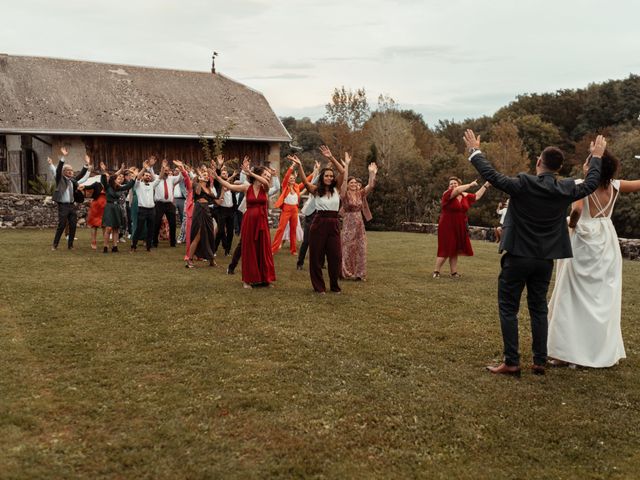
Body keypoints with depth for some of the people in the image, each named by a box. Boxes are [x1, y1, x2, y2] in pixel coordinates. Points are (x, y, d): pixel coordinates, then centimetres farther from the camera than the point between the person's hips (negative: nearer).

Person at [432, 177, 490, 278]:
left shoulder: (465, 196, 9)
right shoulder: (447, 194, -10)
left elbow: (477, 196, 22)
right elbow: (457, 190, -27)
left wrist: (485, 185, 20)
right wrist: (470, 185, -19)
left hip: (460, 228, 6)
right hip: (447, 227, -6)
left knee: (455, 250, 10)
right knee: (445, 250, -7)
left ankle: (453, 272, 16)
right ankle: (436, 271, 1)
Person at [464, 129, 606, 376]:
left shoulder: (523, 184, -16)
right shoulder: (566, 189, -4)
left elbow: (491, 175, -12)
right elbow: (591, 183, 14)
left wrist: (475, 151, 2)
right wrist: (596, 156, 29)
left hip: (517, 257, -4)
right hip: (545, 260, 4)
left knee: (508, 309, 3)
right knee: (539, 309, 15)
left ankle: (511, 363, 3)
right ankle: (539, 362, 18)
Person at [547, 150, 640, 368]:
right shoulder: (615, 186, 2)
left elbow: (577, 210, -27)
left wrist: (571, 223, -9)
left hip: (584, 242, -5)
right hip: (607, 243, 5)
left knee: (575, 296, 2)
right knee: (604, 297, 11)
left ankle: (568, 351, 3)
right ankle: (605, 351, 17)